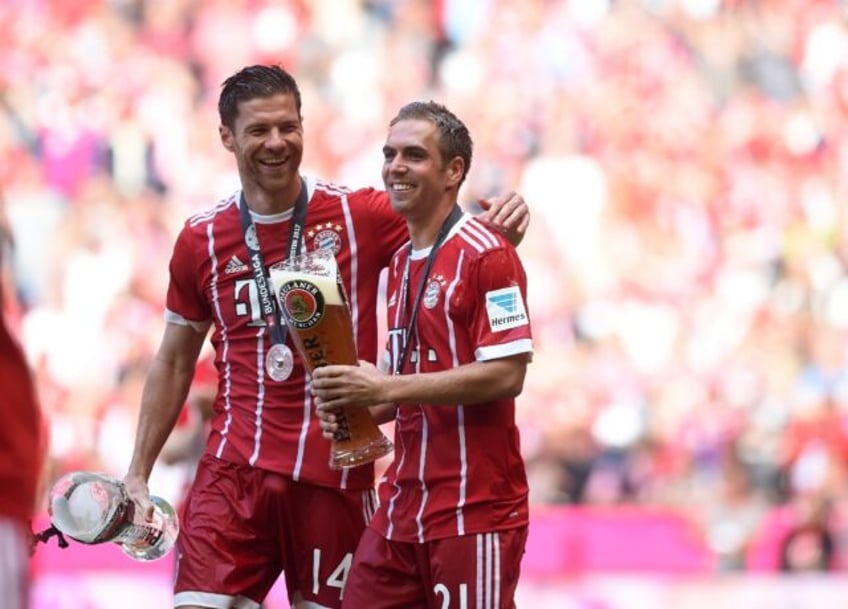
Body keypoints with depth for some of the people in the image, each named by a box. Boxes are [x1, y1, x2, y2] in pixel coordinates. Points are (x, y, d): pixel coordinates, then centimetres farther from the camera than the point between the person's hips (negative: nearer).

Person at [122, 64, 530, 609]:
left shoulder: (359, 216, 0)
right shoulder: (201, 239, 6)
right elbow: (174, 363, 15)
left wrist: (503, 222, -22)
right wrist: (138, 473, 13)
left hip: (335, 476, -1)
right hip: (233, 474, 1)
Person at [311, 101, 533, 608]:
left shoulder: (486, 253, -10)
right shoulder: (401, 263, 17)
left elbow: (506, 374, -18)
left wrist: (386, 388, -18)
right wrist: (358, 408, 5)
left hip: (473, 513, -8)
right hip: (404, 506, 8)